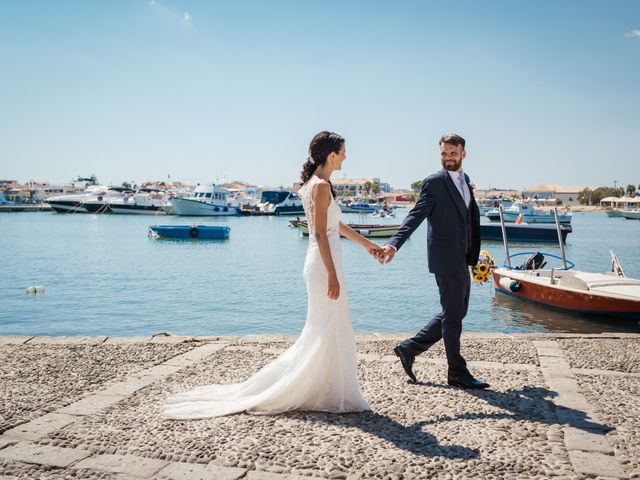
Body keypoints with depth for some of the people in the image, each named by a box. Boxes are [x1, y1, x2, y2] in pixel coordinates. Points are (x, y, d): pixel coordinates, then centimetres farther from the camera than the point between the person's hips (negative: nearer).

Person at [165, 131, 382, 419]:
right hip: (324, 265, -10)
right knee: (327, 333, -1)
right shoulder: (322, 186, -15)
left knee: (321, 333, 16)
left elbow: (334, 223, 24)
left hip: (318, 265, 10)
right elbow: (320, 233, -20)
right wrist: (332, 275, -21)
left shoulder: (311, 184, 15)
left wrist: (366, 243, 32)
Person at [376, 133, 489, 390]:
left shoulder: (466, 181, 16)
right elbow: (416, 216, -18)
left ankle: (410, 348, 24)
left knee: (455, 313, 16)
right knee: (453, 316, 2)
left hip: (462, 260, 9)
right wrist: (394, 243, -32)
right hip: (446, 260, -9)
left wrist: (474, 257, 16)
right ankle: (457, 373, 15)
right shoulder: (434, 182, -10)